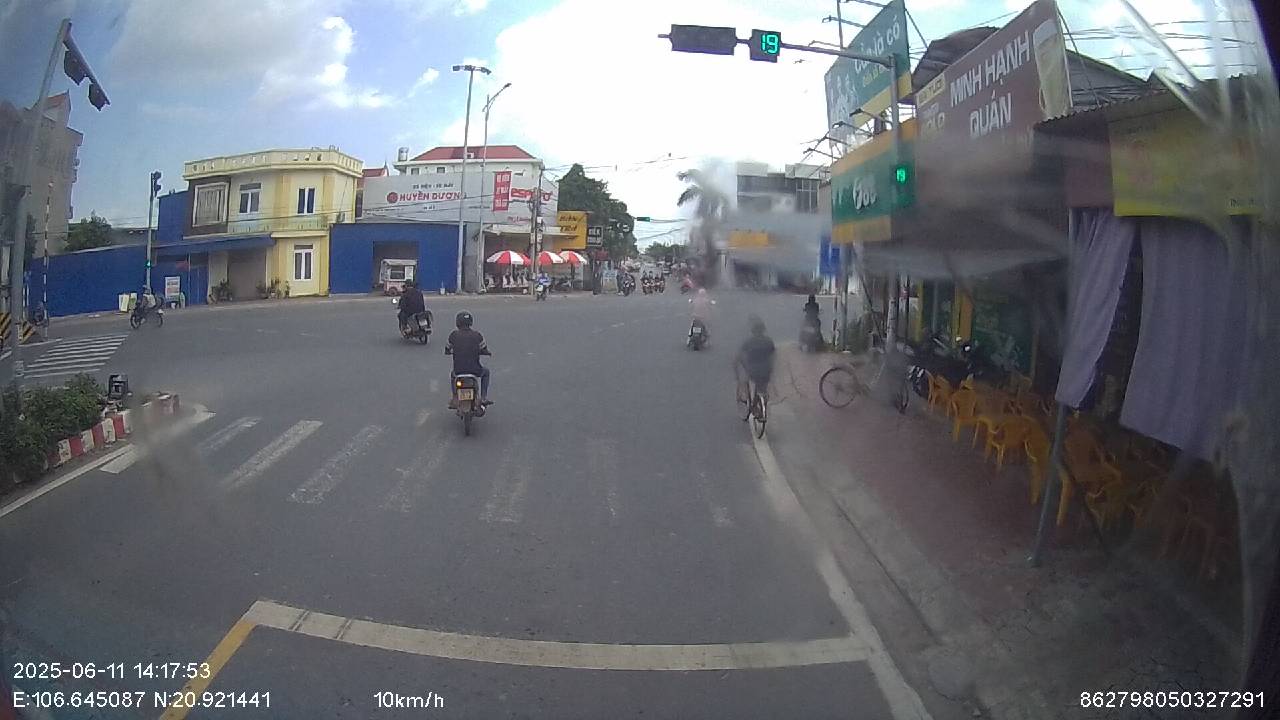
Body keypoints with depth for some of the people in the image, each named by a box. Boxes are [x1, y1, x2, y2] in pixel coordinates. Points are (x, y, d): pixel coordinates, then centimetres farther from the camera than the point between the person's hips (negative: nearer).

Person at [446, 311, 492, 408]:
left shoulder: (453, 335, -4)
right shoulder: (477, 335, -6)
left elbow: (447, 351, 5)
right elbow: (484, 351, -3)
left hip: (458, 370, 1)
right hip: (474, 370, -1)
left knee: (452, 375, 37)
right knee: (485, 371, 32)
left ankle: (454, 400, 25)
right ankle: (484, 398, 23)